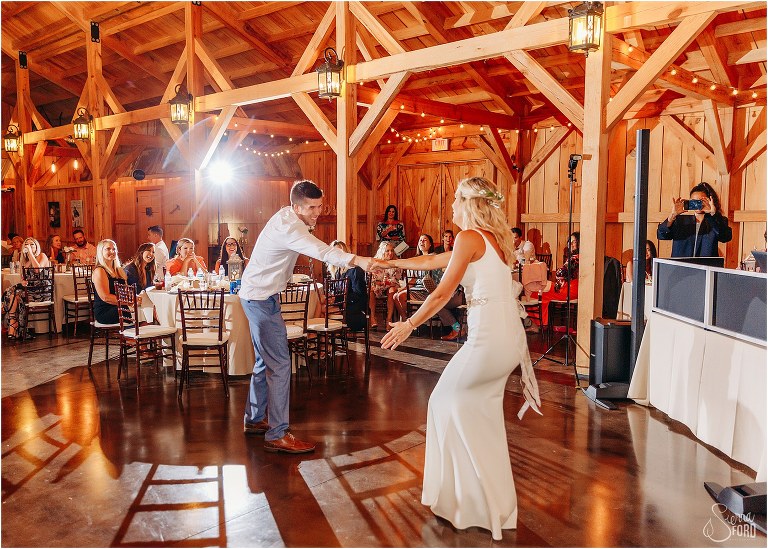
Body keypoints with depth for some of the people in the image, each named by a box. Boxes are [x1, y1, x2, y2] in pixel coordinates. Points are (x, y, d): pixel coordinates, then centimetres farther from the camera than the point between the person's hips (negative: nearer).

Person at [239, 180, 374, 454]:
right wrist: (356, 260, -56)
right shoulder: (288, 227, -24)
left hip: (259, 297, 11)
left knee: (265, 361, 18)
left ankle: (254, 419, 30)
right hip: (261, 300, -11)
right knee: (279, 365, -10)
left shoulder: (286, 216, 7)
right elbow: (321, 251, -44)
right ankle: (277, 435, -5)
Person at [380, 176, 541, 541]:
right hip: (511, 338, 8)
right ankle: (494, 498, 27)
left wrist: (409, 325, 2)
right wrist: (390, 263, 33)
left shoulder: (469, 238, -9)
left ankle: (468, 496, 18)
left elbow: (442, 293, -10)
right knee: (482, 413, 17)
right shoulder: (494, 239, 18)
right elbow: (432, 260, 26)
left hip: (488, 339, -8)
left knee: (446, 400, 10)